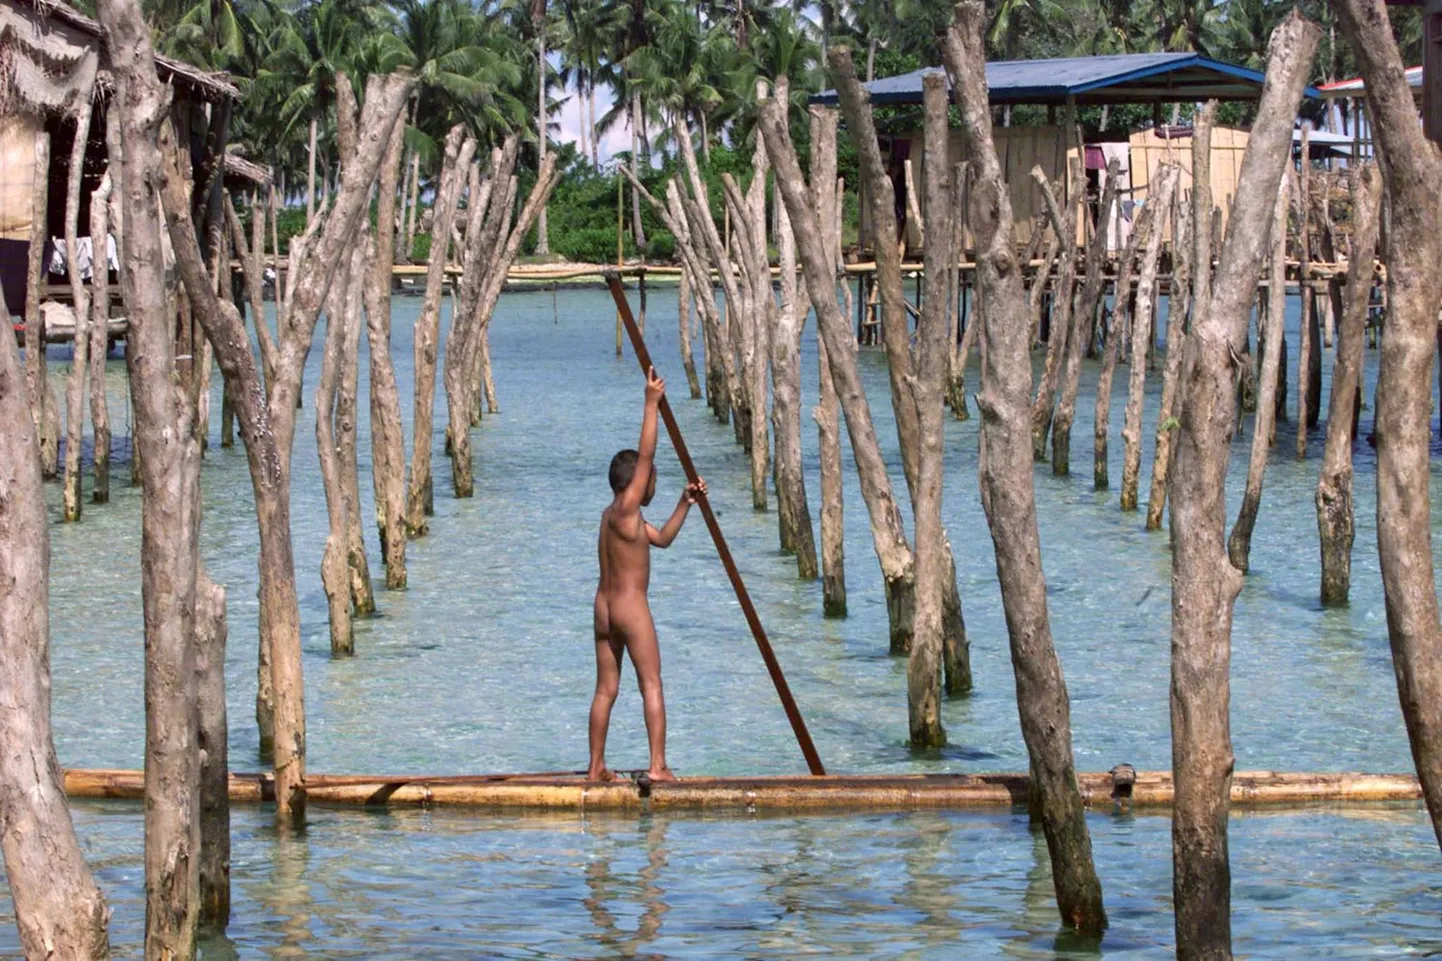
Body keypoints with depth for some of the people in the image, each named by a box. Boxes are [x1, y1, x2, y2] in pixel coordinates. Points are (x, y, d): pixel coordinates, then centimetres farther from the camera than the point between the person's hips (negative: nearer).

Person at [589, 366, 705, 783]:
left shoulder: (616, 515, 15)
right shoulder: (625, 509, -11)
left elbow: (662, 538, 25)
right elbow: (645, 455, -16)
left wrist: (685, 504, 18)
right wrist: (652, 404, -15)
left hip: (604, 609, 9)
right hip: (632, 608, -9)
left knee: (606, 690, 10)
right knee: (651, 686, -6)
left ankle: (596, 767, 11)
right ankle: (658, 765, -12)